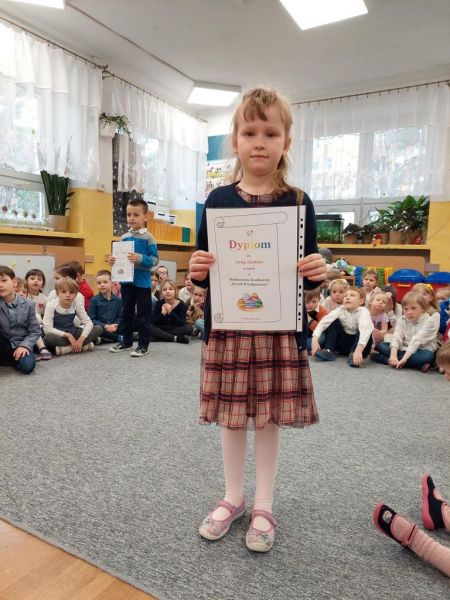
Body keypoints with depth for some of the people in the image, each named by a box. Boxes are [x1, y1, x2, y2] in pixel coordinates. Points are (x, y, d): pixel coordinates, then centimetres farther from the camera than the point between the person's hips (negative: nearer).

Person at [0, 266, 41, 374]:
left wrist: (24, 345, -17)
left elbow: (35, 331, -3)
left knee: (27, 366, -28)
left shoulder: (28, 304, -4)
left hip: (20, 345, 0)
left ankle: (12, 359, 3)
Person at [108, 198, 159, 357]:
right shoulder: (124, 237, 7)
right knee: (127, 312, 16)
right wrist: (114, 260, -6)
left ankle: (143, 344, 13)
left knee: (143, 315, 3)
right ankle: (126, 341, 29)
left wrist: (140, 258, -27)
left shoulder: (148, 238, -7)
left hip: (142, 282, -5)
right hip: (126, 281, 5)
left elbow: (155, 260, -13)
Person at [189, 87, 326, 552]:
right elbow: (202, 271, 8)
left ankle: (263, 506, 31)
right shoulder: (218, 200, 3)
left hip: (279, 327, -1)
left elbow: (309, 273, 5)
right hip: (227, 326, 1)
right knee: (231, 417, 11)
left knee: (269, 418, 9)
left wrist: (318, 273, -16)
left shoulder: (298, 203, 1)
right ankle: (232, 498, 34)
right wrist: (197, 271, -13)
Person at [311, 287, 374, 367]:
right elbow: (323, 322, -23)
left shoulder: (363, 312, -22)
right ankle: (328, 351, -19)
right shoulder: (340, 310, -11)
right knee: (334, 322, -15)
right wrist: (315, 339, -39)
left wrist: (358, 350, -57)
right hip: (343, 342, 4)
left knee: (368, 331, -31)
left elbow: (365, 330, -41)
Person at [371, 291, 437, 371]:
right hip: (404, 350, 4)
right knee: (380, 345, -9)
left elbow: (417, 341, -25)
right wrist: (393, 355, -30)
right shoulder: (402, 320, 0)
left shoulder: (428, 321, -14)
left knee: (427, 356, -38)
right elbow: (396, 337, -13)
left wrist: (404, 358, -34)